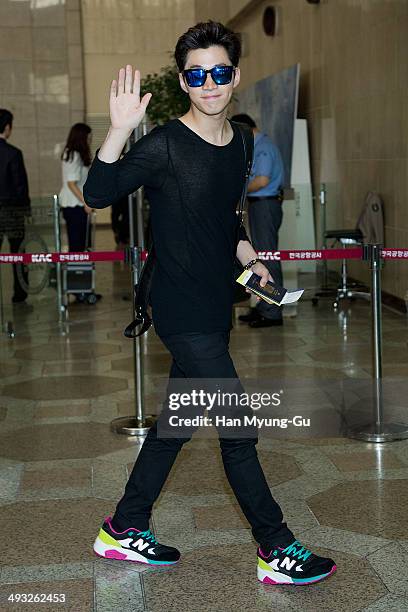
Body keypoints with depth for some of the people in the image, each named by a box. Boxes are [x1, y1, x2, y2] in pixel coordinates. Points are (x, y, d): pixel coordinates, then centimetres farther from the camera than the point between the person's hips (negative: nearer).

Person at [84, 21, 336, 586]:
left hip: (215, 307, 8)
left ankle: (125, 529, 28)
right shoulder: (165, 145, -13)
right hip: (183, 311, -8)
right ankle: (277, 549, 9)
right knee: (239, 428, -5)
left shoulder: (239, 142, 10)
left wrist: (249, 258, 12)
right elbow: (97, 195, -21)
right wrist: (119, 131, -34)